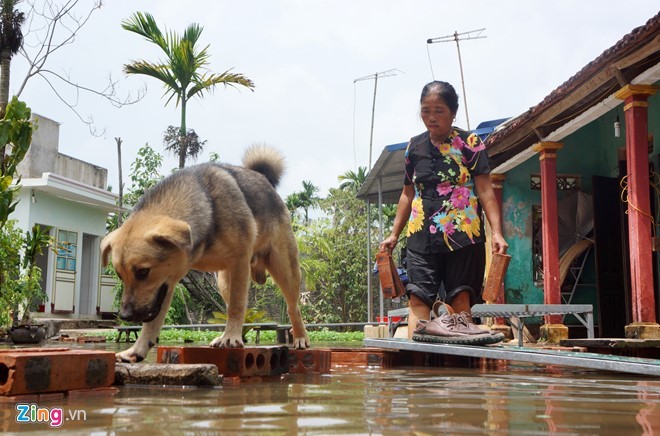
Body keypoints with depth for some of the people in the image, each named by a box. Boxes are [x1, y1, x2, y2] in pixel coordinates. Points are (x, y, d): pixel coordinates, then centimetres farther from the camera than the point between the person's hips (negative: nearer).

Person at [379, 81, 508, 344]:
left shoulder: (470, 143, -1)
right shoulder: (415, 146, 11)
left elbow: (485, 191, -5)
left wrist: (496, 232, -16)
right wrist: (394, 234, 17)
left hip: (463, 234, -3)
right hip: (422, 235, 3)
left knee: (461, 297, 0)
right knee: (418, 297, -6)